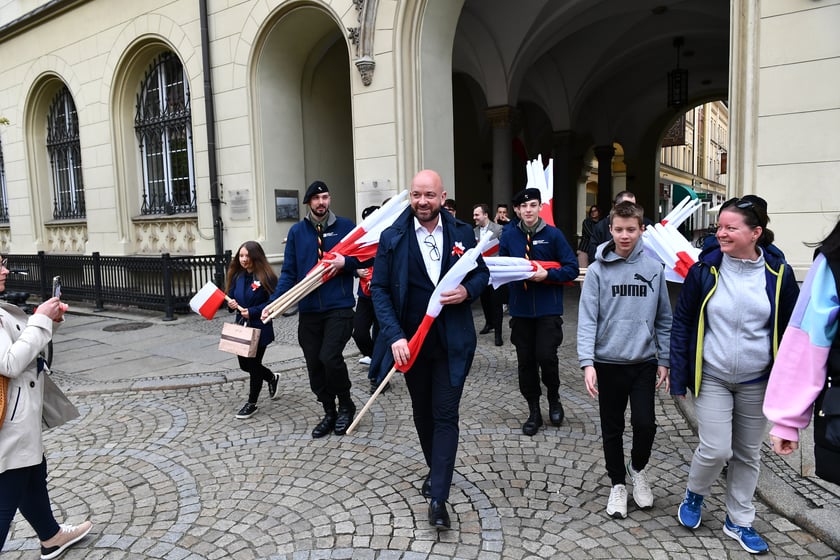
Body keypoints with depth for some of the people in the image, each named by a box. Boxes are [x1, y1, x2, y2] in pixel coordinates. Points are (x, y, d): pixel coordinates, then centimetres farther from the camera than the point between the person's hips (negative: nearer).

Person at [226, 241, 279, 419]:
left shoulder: (266, 277, -15)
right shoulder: (237, 276, 5)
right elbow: (230, 297, 13)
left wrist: (252, 311, -23)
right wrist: (231, 304, -9)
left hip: (259, 328, -6)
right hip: (241, 326, 7)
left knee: (254, 365, 5)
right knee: (245, 364, 14)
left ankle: (251, 403, 24)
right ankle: (272, 378, 42)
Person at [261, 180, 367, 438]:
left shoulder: (345, 226, 1)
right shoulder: (297, 231, 6)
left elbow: (366, 258, 5)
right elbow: (289, 272, 5)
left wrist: (345, 262, -13)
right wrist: (273, 302, -6)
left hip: (339, 307, -3)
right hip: (308, 310, 3)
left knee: (329, 358, -15)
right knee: (314, 365, 8)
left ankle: (346, 404, 13)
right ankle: (329, 412, 29)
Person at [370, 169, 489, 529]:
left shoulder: (462, 233, -2)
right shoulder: (392, 237, -5)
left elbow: (482, 273, 10)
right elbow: (379, 289, -5)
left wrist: (468, 291, -14)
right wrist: (394, 336, -16)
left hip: (452, 342, -1)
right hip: (411, 341, 1)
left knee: (445, 415, -1)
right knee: (422, 412, 17)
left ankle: (438, 498, 7)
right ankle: (435, 468, 41)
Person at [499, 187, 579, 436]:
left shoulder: (553, 234, -5)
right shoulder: (509, 235, 1)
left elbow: (572, 268, -5)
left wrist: (547, 275, -17)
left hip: (548, 310, -2)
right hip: (520, 310, 3)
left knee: (546, 356, -8)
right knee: (526, 361, 8)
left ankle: (554, 399, 23)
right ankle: (534, 411, 25)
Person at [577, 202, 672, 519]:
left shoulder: (654, 269, 1)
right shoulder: (598, 270, -6)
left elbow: (663, 318, 8)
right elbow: (587, 319, -9)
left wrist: (664, 359, 7)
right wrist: (587, 362, -17)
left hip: (644, 362, 1)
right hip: (608, 362, -1)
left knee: (645, 424, -4)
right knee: (612, 429, 10)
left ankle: (638, 468, 27)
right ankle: (618, 484, 30)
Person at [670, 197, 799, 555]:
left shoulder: (778, 273, -6)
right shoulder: (705, 269, -9)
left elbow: (790, 330, 3)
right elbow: (682, 322, -4)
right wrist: (679, 375, -7)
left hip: (756, 381, 2)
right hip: (712, 378, -2)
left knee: (748, 453, 13)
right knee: (715, 450, -6)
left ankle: (738, 521, 33)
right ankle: (694, 494, 26)